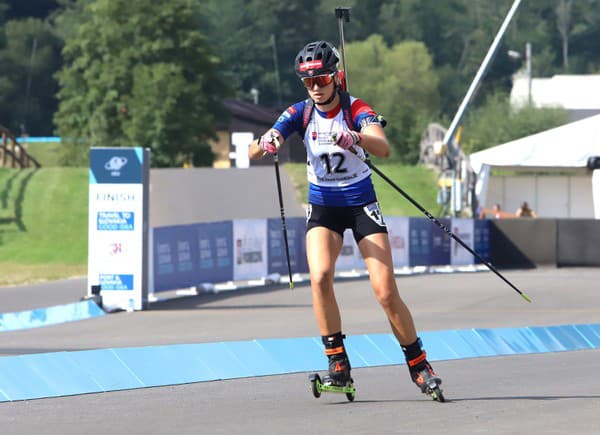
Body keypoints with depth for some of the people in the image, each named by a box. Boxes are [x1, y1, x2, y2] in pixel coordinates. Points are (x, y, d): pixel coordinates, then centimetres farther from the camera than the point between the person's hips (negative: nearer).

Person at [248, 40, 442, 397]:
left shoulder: (357, 110, -14)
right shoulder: (300, 114, -4)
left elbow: (384, 148, -34)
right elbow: (252, 154, -13)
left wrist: (355, 138, -55)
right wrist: (265, 143, -37)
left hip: (362, 205, -2)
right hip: (323, 207, 2)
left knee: (386, 292, -10)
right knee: (320, 277, -23)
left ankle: (419, 364, 8)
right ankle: (339, 366, -15)